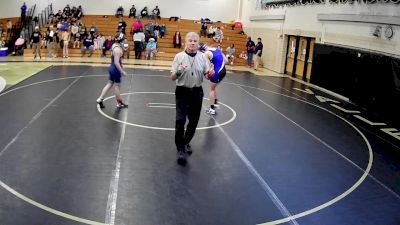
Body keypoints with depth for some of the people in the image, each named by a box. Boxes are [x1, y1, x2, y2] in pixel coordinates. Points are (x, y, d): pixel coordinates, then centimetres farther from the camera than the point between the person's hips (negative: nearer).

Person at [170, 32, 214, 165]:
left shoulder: (202, 57, 2)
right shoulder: (179, 56, -4)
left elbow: (207, 76, 3)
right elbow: (172, 77, -4)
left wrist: (210, 73, -20)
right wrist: (178, 72, -25)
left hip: (197, 92, 3)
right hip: (182, 92, -3)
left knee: (194, 121, 12)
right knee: (180, 121, -11)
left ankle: (186, 142, 36)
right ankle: (180, 149, 1)